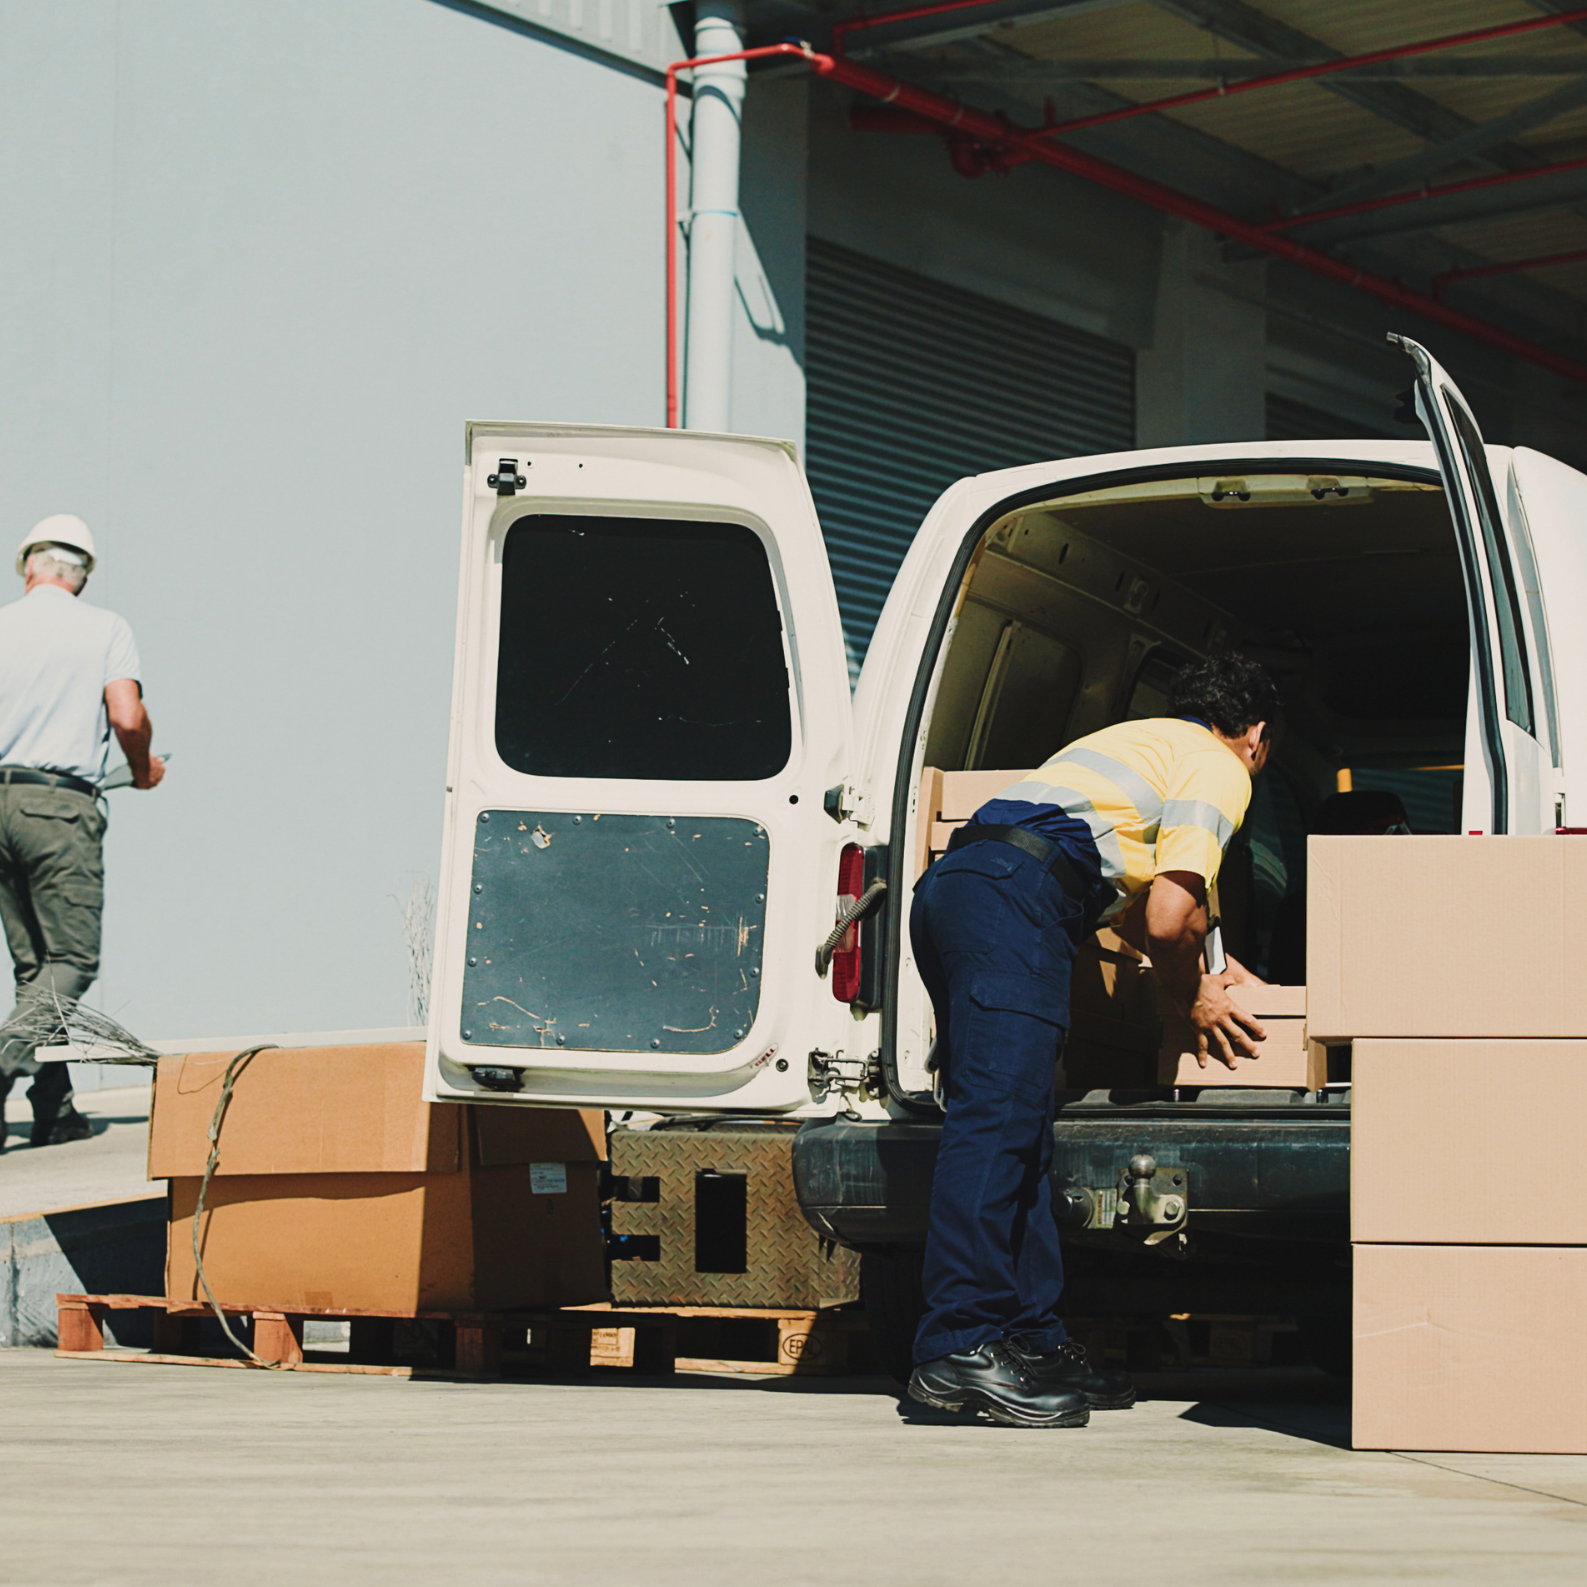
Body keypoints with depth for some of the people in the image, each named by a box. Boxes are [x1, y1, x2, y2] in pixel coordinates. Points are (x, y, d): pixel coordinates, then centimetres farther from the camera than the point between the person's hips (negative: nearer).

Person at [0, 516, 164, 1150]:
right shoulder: (104, 628, 0)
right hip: (61, 806, -4)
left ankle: (55, 1109, 9)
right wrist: (143, 769, 11)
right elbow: (127, 717, -9)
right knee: (74, 959, 0)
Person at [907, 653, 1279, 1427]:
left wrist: (1200, 973, 55)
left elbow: (1132, 902, 47)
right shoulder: (1220, 769, 7)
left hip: (948, 885, 10)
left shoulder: (1148, 742, 35)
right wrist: (1196, 1001, 15)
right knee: (996, 1121, -15)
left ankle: (1029, 1339, 9)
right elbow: (1166, 919, -3)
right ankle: (958, 1350, -20)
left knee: (1019, 1129, 10)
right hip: (1012, 897, -10)